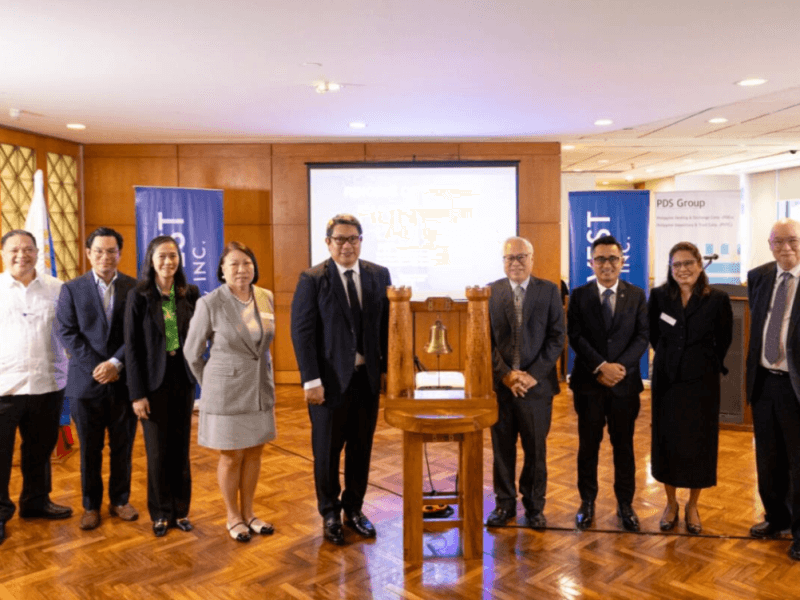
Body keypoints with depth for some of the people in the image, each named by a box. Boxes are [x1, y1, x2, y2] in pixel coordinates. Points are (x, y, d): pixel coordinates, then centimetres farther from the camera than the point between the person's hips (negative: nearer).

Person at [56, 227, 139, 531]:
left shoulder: (134, 288, 2)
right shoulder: (72, 289, 4)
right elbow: (68, 333, -3)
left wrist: (116, 363, -15)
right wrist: (96, 367, -12)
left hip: (124, 380, 0)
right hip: (86, 381, 0)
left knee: (123, 446, 10)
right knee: (90, 449, 10)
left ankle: (120, 500, 26)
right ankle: (91, 505, 25)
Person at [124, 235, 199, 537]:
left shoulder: (190, 294, 2)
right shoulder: (138, 296, -5)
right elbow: (132, 346, -6)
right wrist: (137, 393, -10)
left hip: (183, 379, 3)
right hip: (154, 381, -2)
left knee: (181, 448, 10)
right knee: (158, 450, 7)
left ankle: (180, 510, 25)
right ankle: (161, 513, 24)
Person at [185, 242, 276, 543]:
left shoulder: (266, 298, 0)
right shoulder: (209, 303, -13)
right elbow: (192, 353, -3)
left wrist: (267, 382, 14)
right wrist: (212, 386, 5)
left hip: (260, 390, 4)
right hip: (227, 392, -4)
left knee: (254, 452, 14)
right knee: (231, 456, 8)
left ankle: (248, 512, 31)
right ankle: (233, 516, 28)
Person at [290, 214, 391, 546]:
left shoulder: (379, 275, 4)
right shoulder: (312, 279, -7)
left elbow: (388, 324, 6)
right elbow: (302, 332, -9)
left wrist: (387, 367, 0)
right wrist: (311, 380, -14)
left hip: (368, 376, 3)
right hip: (330, 378, -3)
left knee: (361, 448, 14)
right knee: (327, 450, 10)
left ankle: (354, 509, 32)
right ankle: (330, 514, 29)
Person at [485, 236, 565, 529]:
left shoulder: (549, 291, 2)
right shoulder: (490, 292, 3)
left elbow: (556, 337, -3)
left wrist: (532, 374, -12)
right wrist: (506, 374, -11)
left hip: (537, 384, -1)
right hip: (500, 383, 1)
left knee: (536, 449, 9)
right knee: (502, 448, 10)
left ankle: (534, 506, 25)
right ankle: (505, 503, 25)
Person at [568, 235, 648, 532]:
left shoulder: (636, 295, 5)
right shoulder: (579, 295, 2)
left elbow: (642, 336, -1)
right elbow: (575, 337, -5)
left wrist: (620, 366, -15)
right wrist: (601, 366, -16)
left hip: (625, 382, 1)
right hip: (589, 383, 0)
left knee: (624, 445, 9)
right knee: (588, 444, 8)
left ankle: (625, 503, 22)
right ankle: (587, 502, 21)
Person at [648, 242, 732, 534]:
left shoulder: (717, 299, -7)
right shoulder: (659, 296, -3)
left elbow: (724, 340, 5)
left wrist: (710, 364, 6)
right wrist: (668, 356, 10)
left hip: (701, 381, -1)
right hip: (666, 378, 1)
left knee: (699, 443, 7)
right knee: (666, 441, 8)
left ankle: (692, 506, 26)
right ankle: (671, 503, 26)